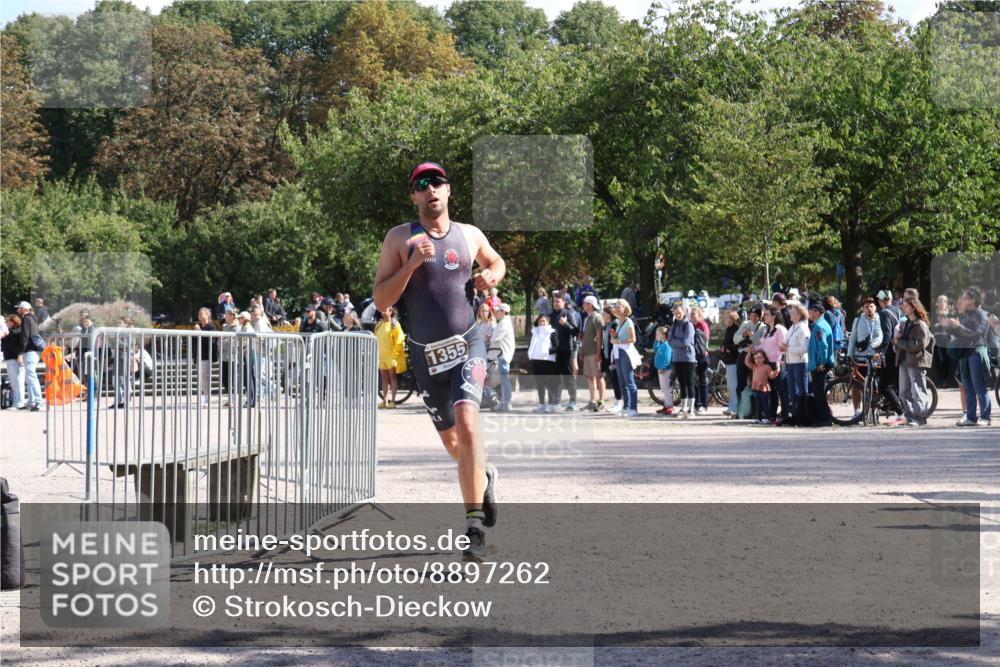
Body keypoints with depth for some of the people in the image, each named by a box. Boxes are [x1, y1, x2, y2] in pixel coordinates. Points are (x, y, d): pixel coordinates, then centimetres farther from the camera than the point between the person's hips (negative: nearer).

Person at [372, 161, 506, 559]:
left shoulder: (470, 236, 6)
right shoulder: (400, 239, -1)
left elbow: (496, 261, 28)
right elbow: (381, 300, -7)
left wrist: (492, 276, 5)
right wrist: (412, 263, -20)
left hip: (467, 345, -1)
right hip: (425, 354, 1)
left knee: (467, 422, -23)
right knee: (450, 440, 13)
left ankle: (474, 524, -23)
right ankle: (483, 478, 47)